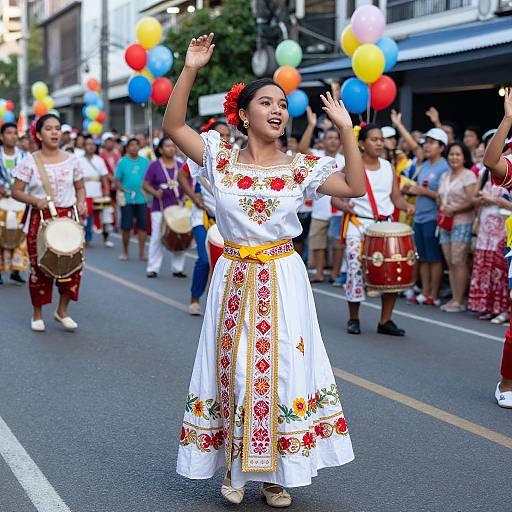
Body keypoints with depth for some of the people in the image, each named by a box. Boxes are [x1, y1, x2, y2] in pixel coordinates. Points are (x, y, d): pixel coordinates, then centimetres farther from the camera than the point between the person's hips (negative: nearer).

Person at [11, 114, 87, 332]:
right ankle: (37, 314, 19)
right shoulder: (29, 162, -4)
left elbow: (80, 188, 12)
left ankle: (62, 310, 18)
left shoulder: (71, 160, 3)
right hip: (40, 219, -2)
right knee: (39, 266, 3)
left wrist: (81, 202, -8)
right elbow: (16, 191, -4)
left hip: (67, 218, 2)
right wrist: (36, 201, -20)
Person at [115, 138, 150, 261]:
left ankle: (141, 252, 9)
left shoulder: (145, 162, 7)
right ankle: (125, 252, 15)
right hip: (127, 199, -1)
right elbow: (117, 180, 4)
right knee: (126, 227, 2)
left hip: (142, 199, 1)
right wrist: (121, 189, -14)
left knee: (142, 226, 2)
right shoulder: (122, 162, 4)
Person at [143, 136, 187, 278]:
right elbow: (146, 185, -1)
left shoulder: (181, 167, 10)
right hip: (159, 208, -3)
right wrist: (155, 192, -18)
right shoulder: (154, 166, 0)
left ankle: (178, 268, 13)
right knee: (157, 238, -3)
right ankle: (153, 268, 4)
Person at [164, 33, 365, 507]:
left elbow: (355, 187, -7)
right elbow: (173, 126, -10)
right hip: (234, 280, 0)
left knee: (280, 370, 3)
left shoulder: (300, 167, 0)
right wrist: (190, 71, -18)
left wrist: (346, 130, -12)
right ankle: (234, 467, 21)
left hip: (283, 281, 0)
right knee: (232, 370, 5)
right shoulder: (222, 159, -1)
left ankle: (276, 473, 17)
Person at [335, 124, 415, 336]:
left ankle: (385, 321, 8)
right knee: (356, 269, -8)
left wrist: (406, 206, -8)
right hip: (358, 225, -4)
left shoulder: (388, 167, 10)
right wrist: (344, 206, -24)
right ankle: (353, 319, 12)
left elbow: (396, 197, 13)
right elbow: (335, 197, -3)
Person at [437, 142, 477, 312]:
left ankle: (460, 301, -6)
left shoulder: (469, 175, -4)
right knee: (450, 263, 5)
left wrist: (454, 209, -16)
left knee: (459, 262, -9)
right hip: (445, 223, 7)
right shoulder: (445, 176, 17)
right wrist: (442, 207, 0)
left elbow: (472, 202, -10)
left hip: (462, 223, -7)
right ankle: (454, 298, 10)